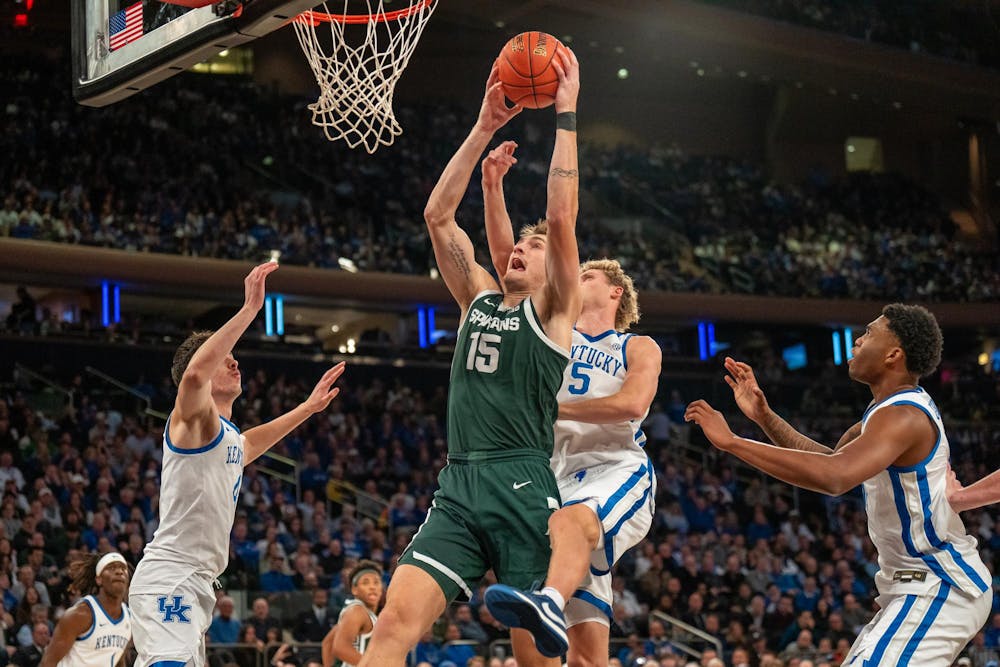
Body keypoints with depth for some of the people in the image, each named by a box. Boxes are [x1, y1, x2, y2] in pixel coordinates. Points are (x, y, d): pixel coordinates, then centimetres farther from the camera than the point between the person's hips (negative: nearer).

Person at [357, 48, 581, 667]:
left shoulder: (554, 309, 7)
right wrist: (485, 128, 12)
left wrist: (566, 116, -5)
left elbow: (562, 220, -7)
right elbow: (438, 215, 16)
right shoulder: (479, 298, 21)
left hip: (524, 489, -4)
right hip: (458, 488, 4)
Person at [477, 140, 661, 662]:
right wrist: (492, 188, 5)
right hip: (563, 475, 4)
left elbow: (633, 403, -9)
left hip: (619, 471, -4)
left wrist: (555, 407, -7)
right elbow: (505, 259, 14)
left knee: (571, 519, -40)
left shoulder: (639, 348, 13)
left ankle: (547, 602, -66)